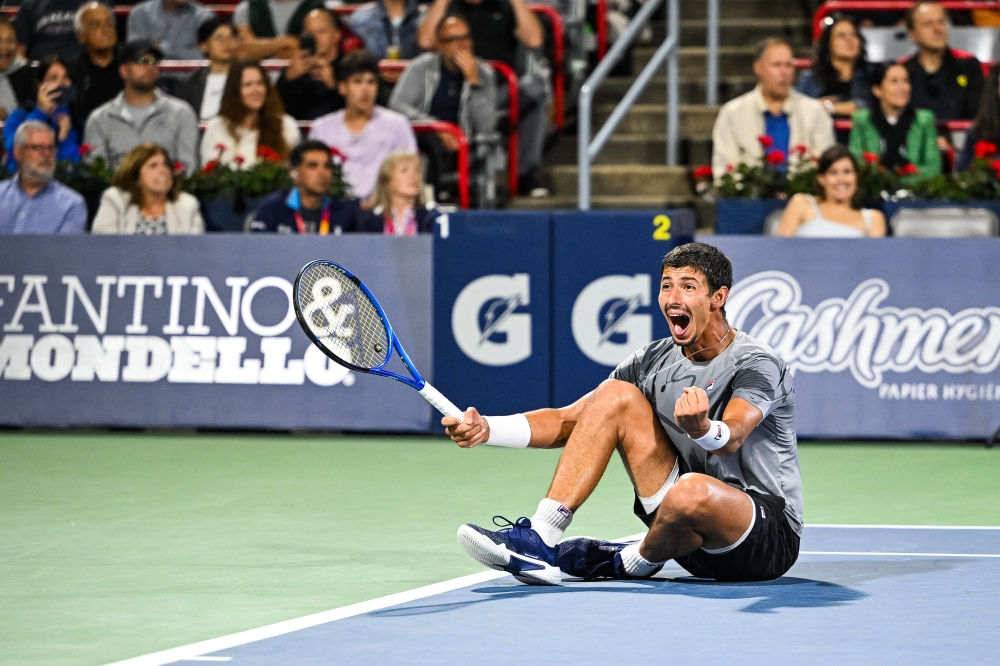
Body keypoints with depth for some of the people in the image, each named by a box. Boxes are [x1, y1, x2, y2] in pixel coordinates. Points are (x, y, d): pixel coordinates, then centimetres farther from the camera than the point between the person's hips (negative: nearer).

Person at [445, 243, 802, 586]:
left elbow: (731, 439, -35)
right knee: (615, 395, -7)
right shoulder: (654, 361, 5)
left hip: (770, 539, -6)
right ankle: (538, 540, -16)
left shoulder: (756, 363, -14)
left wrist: (701, 428, -59)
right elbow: (565, 421, 4)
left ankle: (631, 562, -4)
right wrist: (486, 428, -12)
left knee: (691, 491, -40)